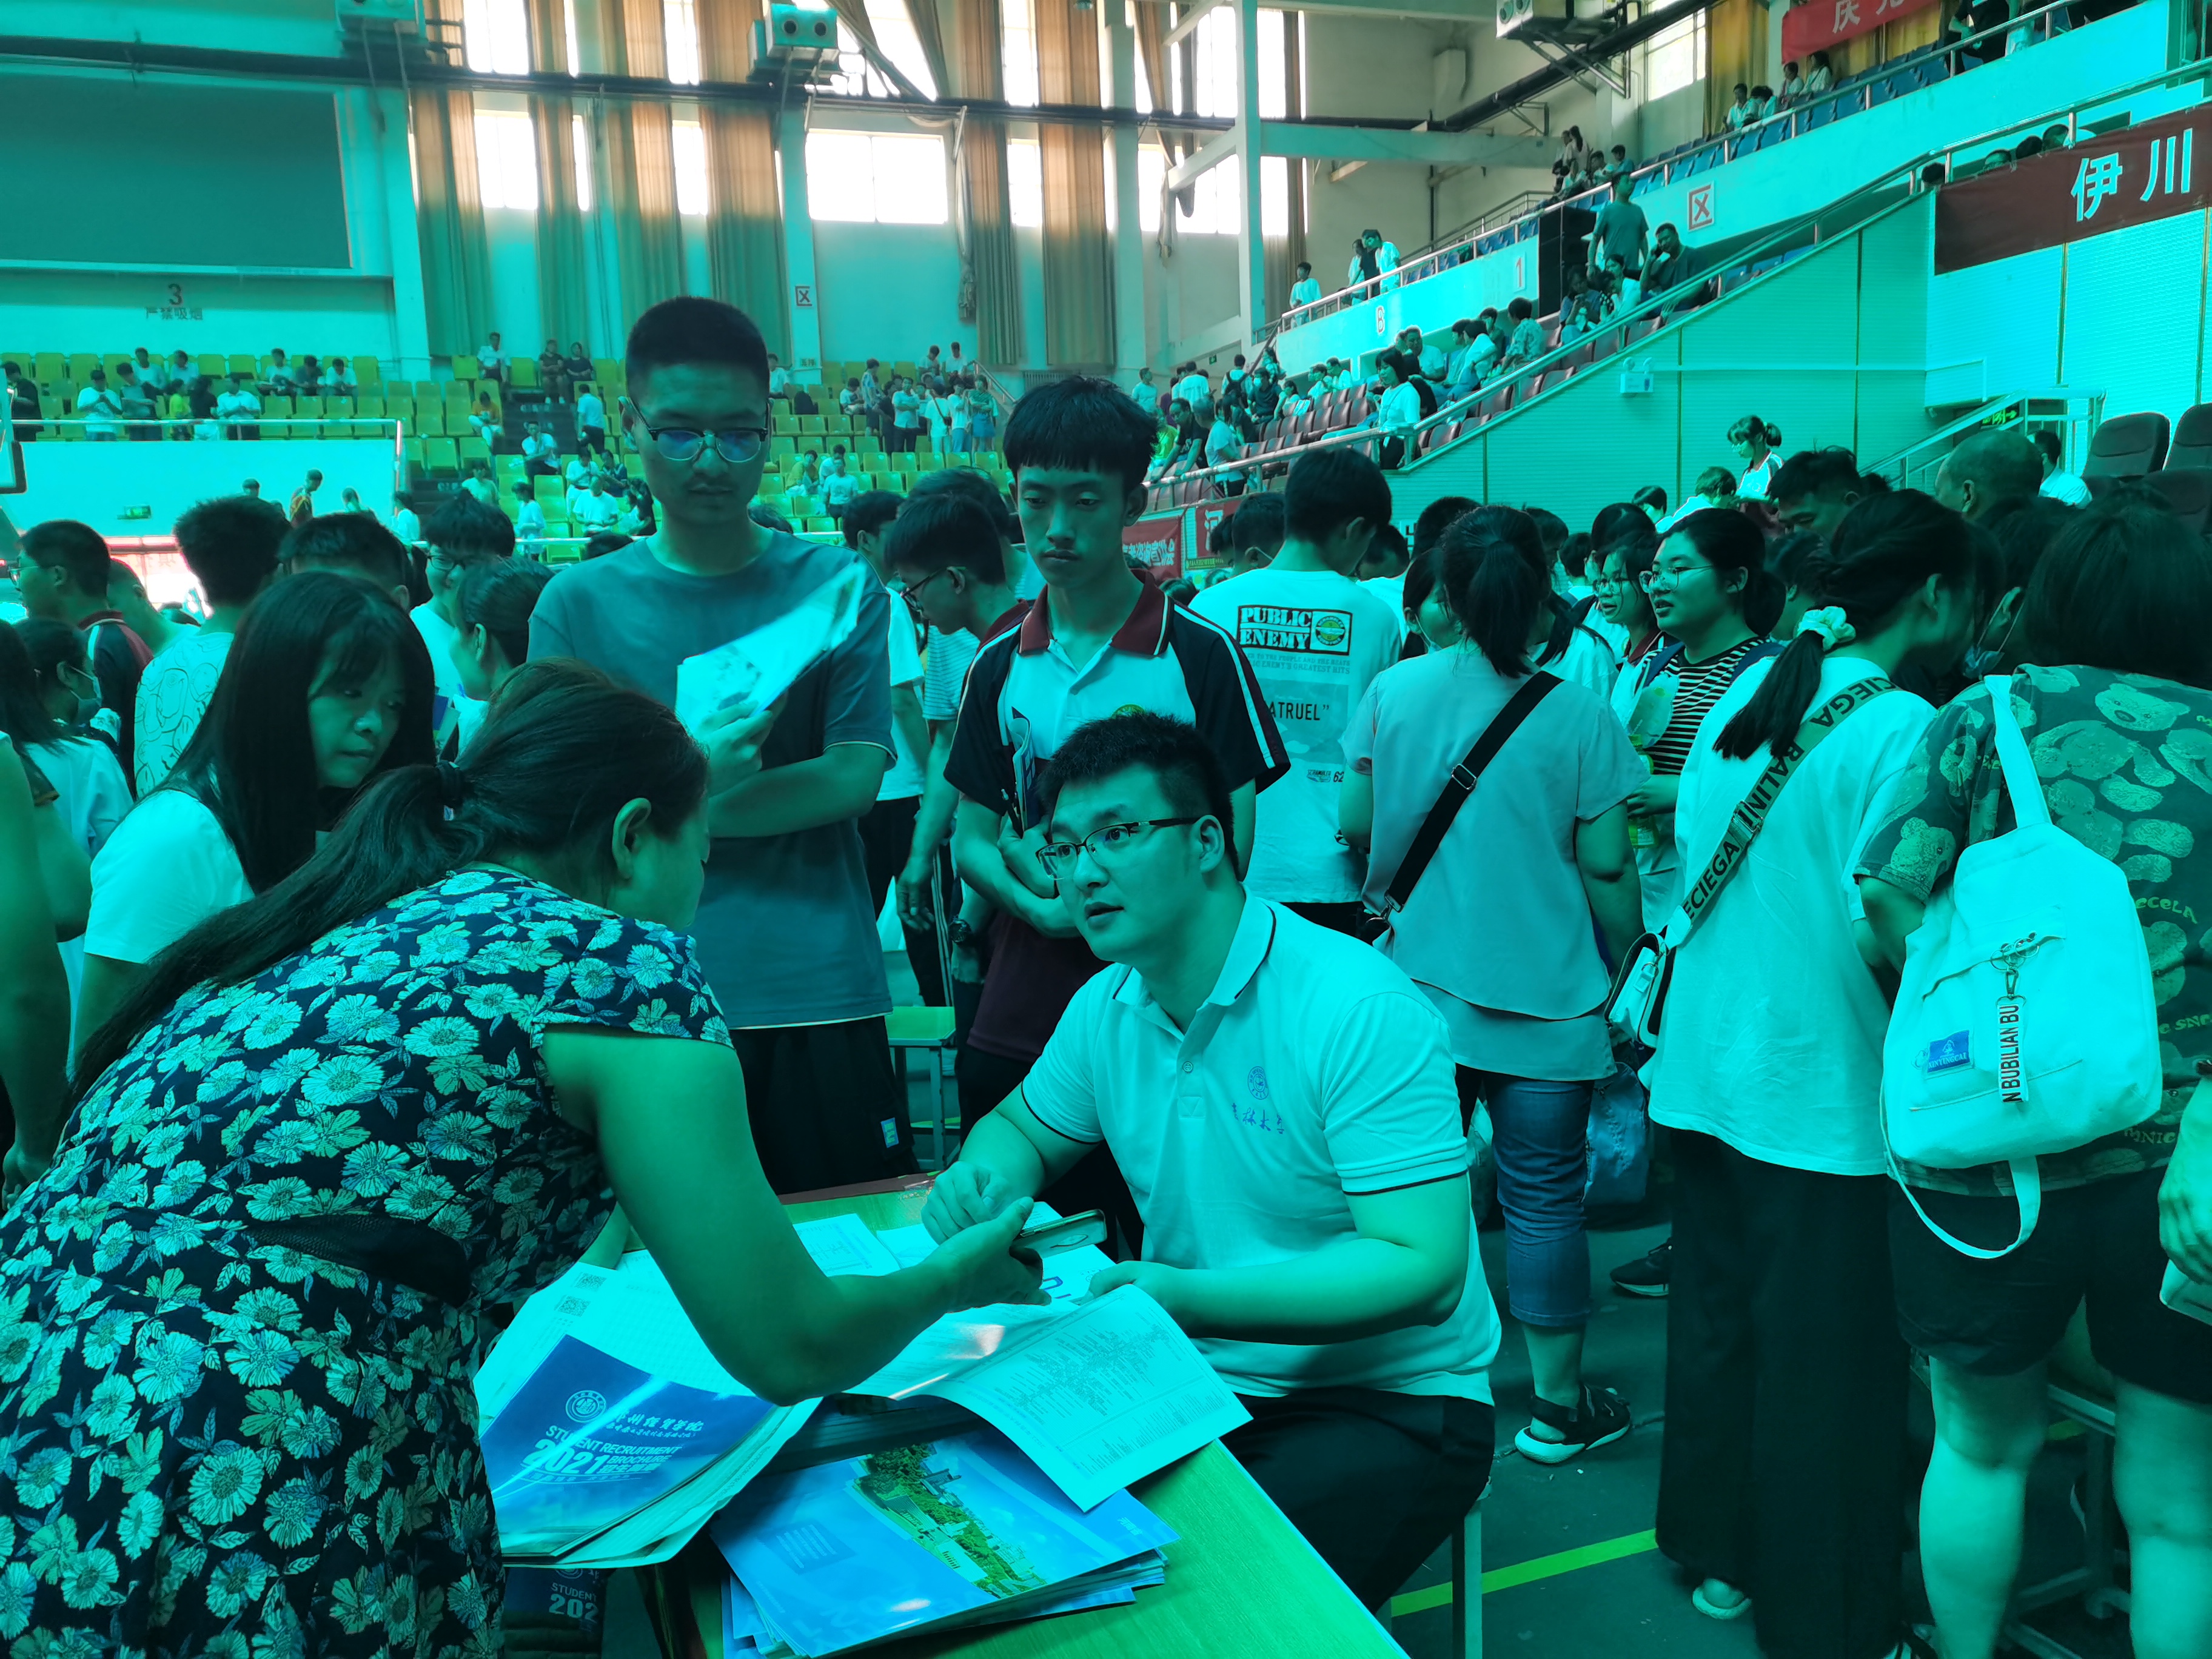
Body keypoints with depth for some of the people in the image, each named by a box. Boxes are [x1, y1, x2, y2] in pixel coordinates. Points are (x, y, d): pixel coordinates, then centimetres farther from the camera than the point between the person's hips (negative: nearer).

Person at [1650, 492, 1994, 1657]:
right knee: (1827, 1365, 7)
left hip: (1707, 1071, 7)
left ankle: (1716, 1553, 36)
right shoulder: (1901, 726, -16)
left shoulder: (1741, 697, 6)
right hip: (1821, 1097, -7)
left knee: (1716, 1320, 19)